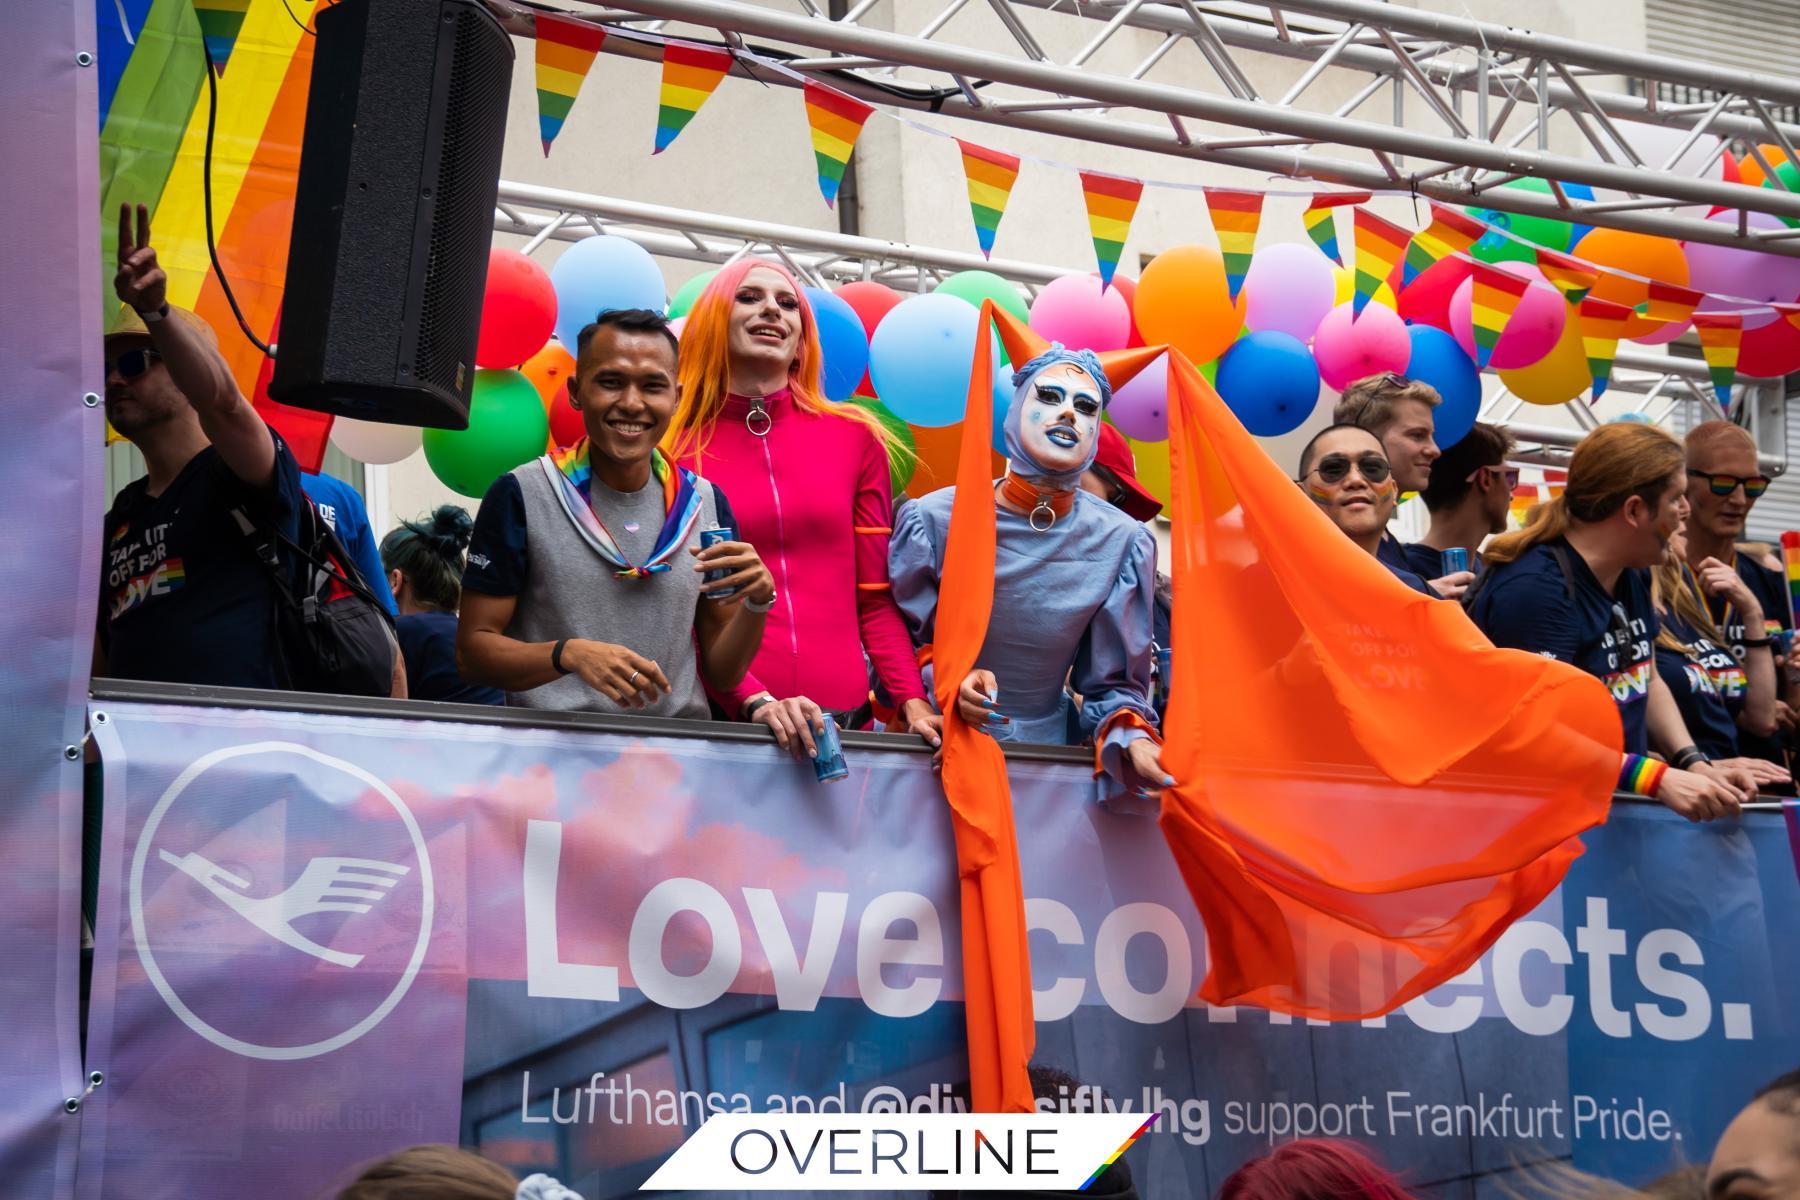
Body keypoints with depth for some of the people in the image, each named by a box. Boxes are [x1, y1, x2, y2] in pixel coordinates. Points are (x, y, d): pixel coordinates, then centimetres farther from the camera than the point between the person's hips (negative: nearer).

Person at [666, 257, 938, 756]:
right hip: (725, 716, -2)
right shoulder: (675, 448, 3)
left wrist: (913, 701, -3)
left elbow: (876, 597, 11)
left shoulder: (855, 437, 10)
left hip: (841, 716, 2)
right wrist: (756, 702, -16)